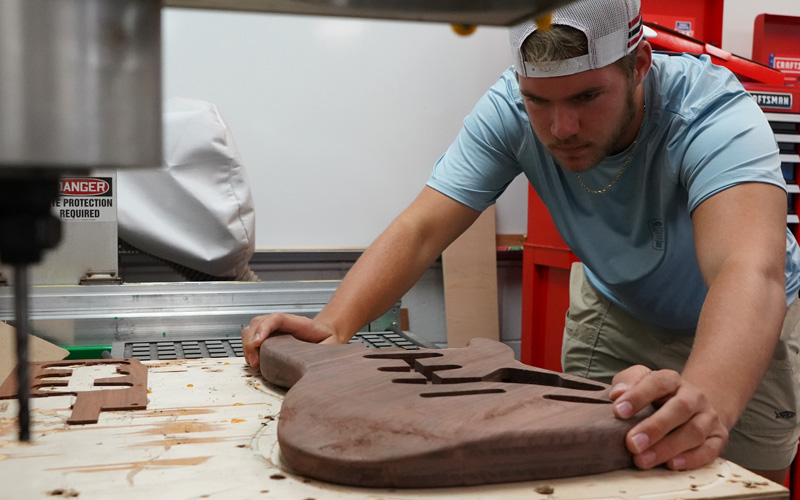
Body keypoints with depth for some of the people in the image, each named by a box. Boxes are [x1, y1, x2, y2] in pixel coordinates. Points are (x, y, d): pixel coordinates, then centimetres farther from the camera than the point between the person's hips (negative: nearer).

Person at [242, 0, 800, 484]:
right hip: (614, 306, 3)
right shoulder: (509, 110, -27)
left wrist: (706, 398, -73)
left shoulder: (711, 111, -37)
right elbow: (420, 229, -32)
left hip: (743, 327, -2)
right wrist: (333, 325, -48)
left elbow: (751, 272, -53)